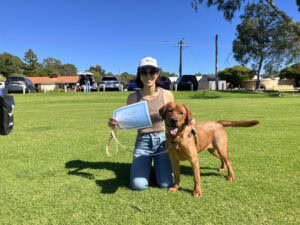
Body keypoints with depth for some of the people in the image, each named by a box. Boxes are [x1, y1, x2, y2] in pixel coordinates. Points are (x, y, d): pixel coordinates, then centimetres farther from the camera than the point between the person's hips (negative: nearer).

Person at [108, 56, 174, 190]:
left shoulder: (167, 95, -7)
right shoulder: (133, 97, -8)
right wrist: (114, 123, -20)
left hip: (162, 140, 0)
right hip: (142, 143, 0)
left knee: (165, 183, -11)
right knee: (138, 185, -13)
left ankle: (158, 164, 22)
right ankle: (145, 165, 20)